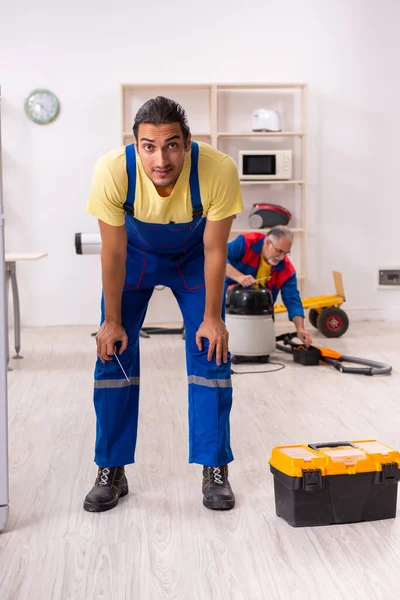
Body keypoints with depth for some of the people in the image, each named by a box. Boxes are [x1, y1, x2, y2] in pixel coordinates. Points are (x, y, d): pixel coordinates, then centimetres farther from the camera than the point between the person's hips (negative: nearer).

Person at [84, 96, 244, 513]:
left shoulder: (219, 171, -36)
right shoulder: (112, 171, -34)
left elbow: (215, 251, -20)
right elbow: (113, 253, -20)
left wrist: (212, 317, -12)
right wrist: (112, 321, -12)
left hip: (194, 257, 0)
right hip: (135, 255, 1)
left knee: (211, 353, -7)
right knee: (113, 354, -4)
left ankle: (215, 470, 9)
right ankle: (111, 471, 11)